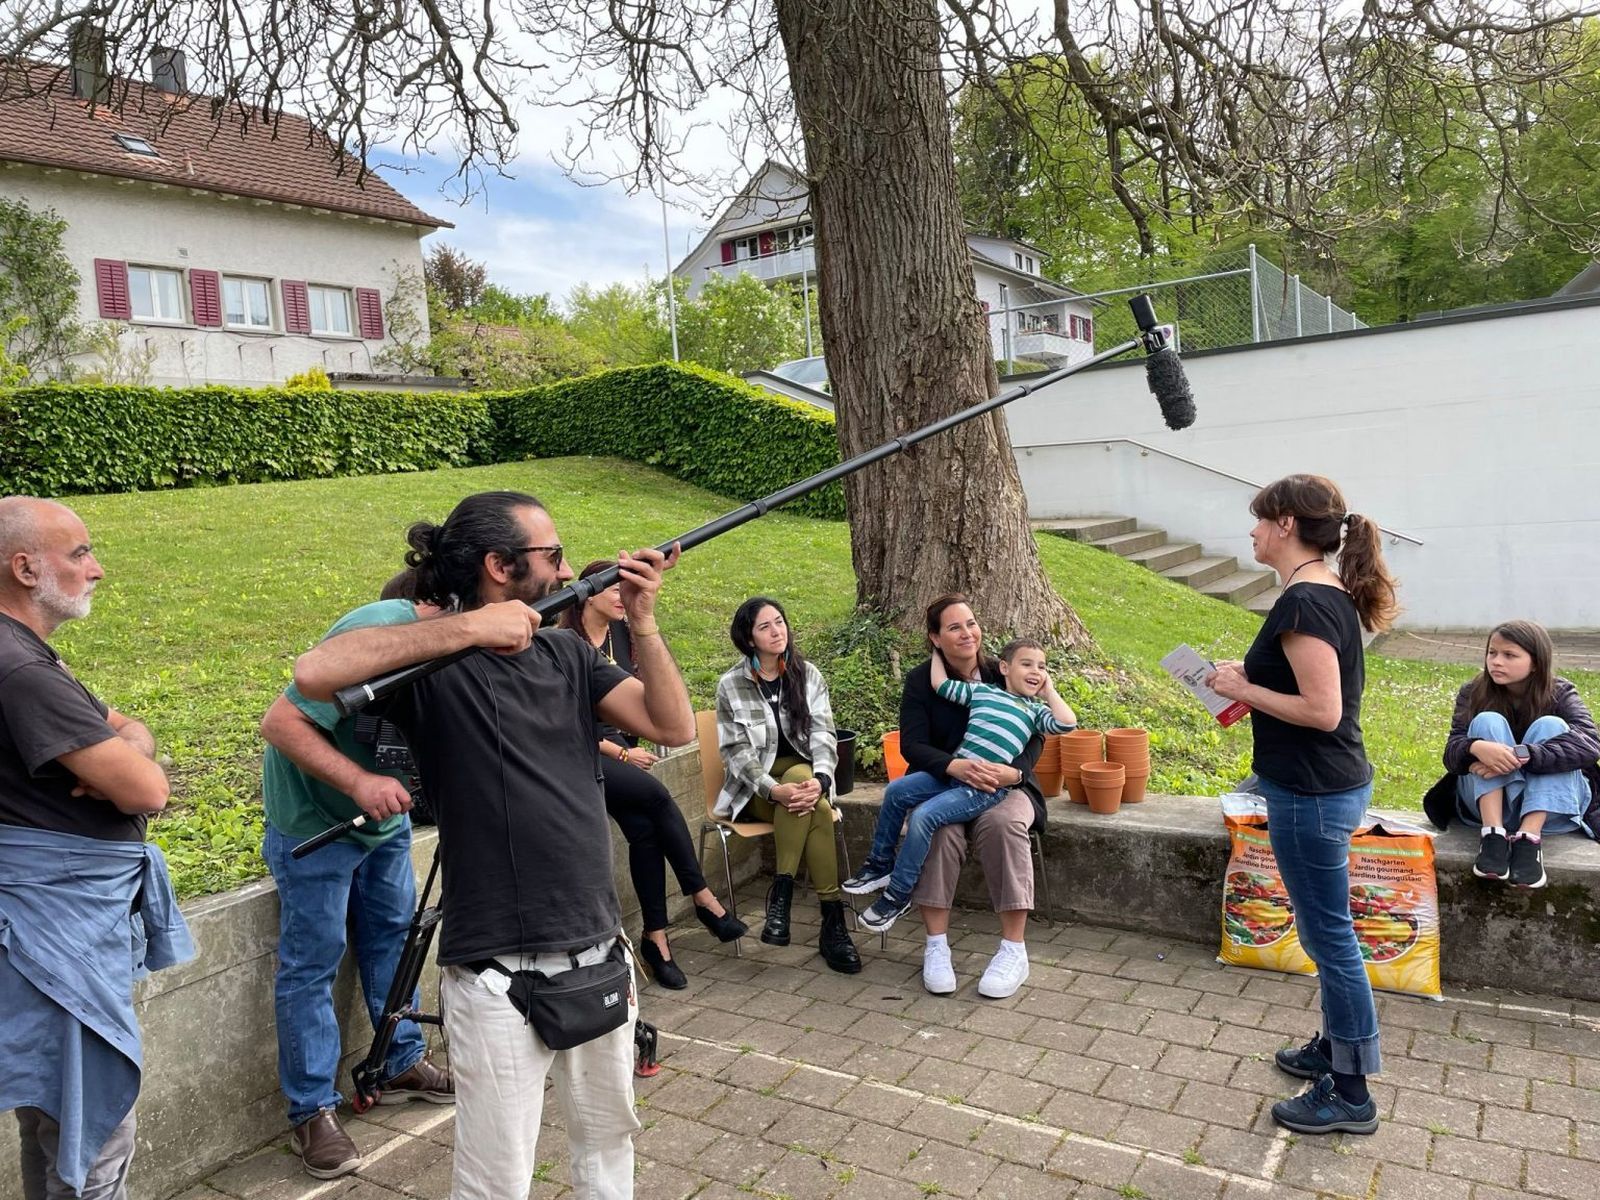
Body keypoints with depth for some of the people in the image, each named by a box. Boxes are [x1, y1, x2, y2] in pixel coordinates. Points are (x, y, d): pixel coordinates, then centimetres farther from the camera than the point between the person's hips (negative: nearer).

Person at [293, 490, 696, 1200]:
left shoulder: (569, 654, 7)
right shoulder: (436, 664, -10)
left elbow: (674, 727, 1)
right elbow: (314, 674, -28)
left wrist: (641, 622, -10)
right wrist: (469, 626, -27)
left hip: (602, 958, 6)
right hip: (501, 979, -6)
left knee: (609, 1143, 23)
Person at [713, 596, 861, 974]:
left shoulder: (808, 675, 4)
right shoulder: (731, 685, -3)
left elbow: (823, 735, -3)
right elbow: (737, 751, -9)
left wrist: (819, 779, -25)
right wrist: (774, 790, -26)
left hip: (802, 775, 2)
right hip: (754, 789, -2)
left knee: (807, 789, -36)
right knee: (817, 811, -33)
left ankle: (781, 896, -27)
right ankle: (833, 921, -29)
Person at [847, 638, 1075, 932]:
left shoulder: (1036, 709, 11)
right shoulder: (981, 690, 16)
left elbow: (1067, 723, -7)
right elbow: (940, 684, 15)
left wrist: (1049, 691, 4)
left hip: (987, 787, -4)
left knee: (924, 816, -22)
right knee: (897, 792, -8)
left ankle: (899, 894, -7)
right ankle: (881, 864, 11)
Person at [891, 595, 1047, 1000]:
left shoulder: (1004, 676, -1)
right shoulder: (921, 681, -2)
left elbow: (1033, 738, -4)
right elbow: (913, 745, -11)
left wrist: (1013, 771, -27)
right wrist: (954, 766, -31)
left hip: (1003, 785, 0)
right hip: (943, 785, 0)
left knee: (1003, 822, -33)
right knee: (938, 827, -33)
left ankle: (1014, 951, -26)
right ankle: (936, 947, -25)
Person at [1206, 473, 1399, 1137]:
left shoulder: (1304, 602, -22)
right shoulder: (1331, 593, 9)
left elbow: (1322, 710, -25)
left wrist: (1243, 688, -15)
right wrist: (1251, 678, 8)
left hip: (1312, 795, -10)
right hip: (1332, 785, 10)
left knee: (1329, 936, 2)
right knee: (1326, 932, 22)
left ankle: (1350, 1095, 17)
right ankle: (1334, 1047, 38)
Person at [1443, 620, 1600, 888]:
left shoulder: (1560, 693, -5)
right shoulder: (1473, 693, -3)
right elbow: (1451, 754, -14)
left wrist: (1521, 755, -38)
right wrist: (1475, 748, -39)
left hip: (1551, 807, 0)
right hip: (1490, 803, 1)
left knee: (1550, 726, -22)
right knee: (1488, 722, -20)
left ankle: (1529, 840, -33)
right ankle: (1492, 835, -33)